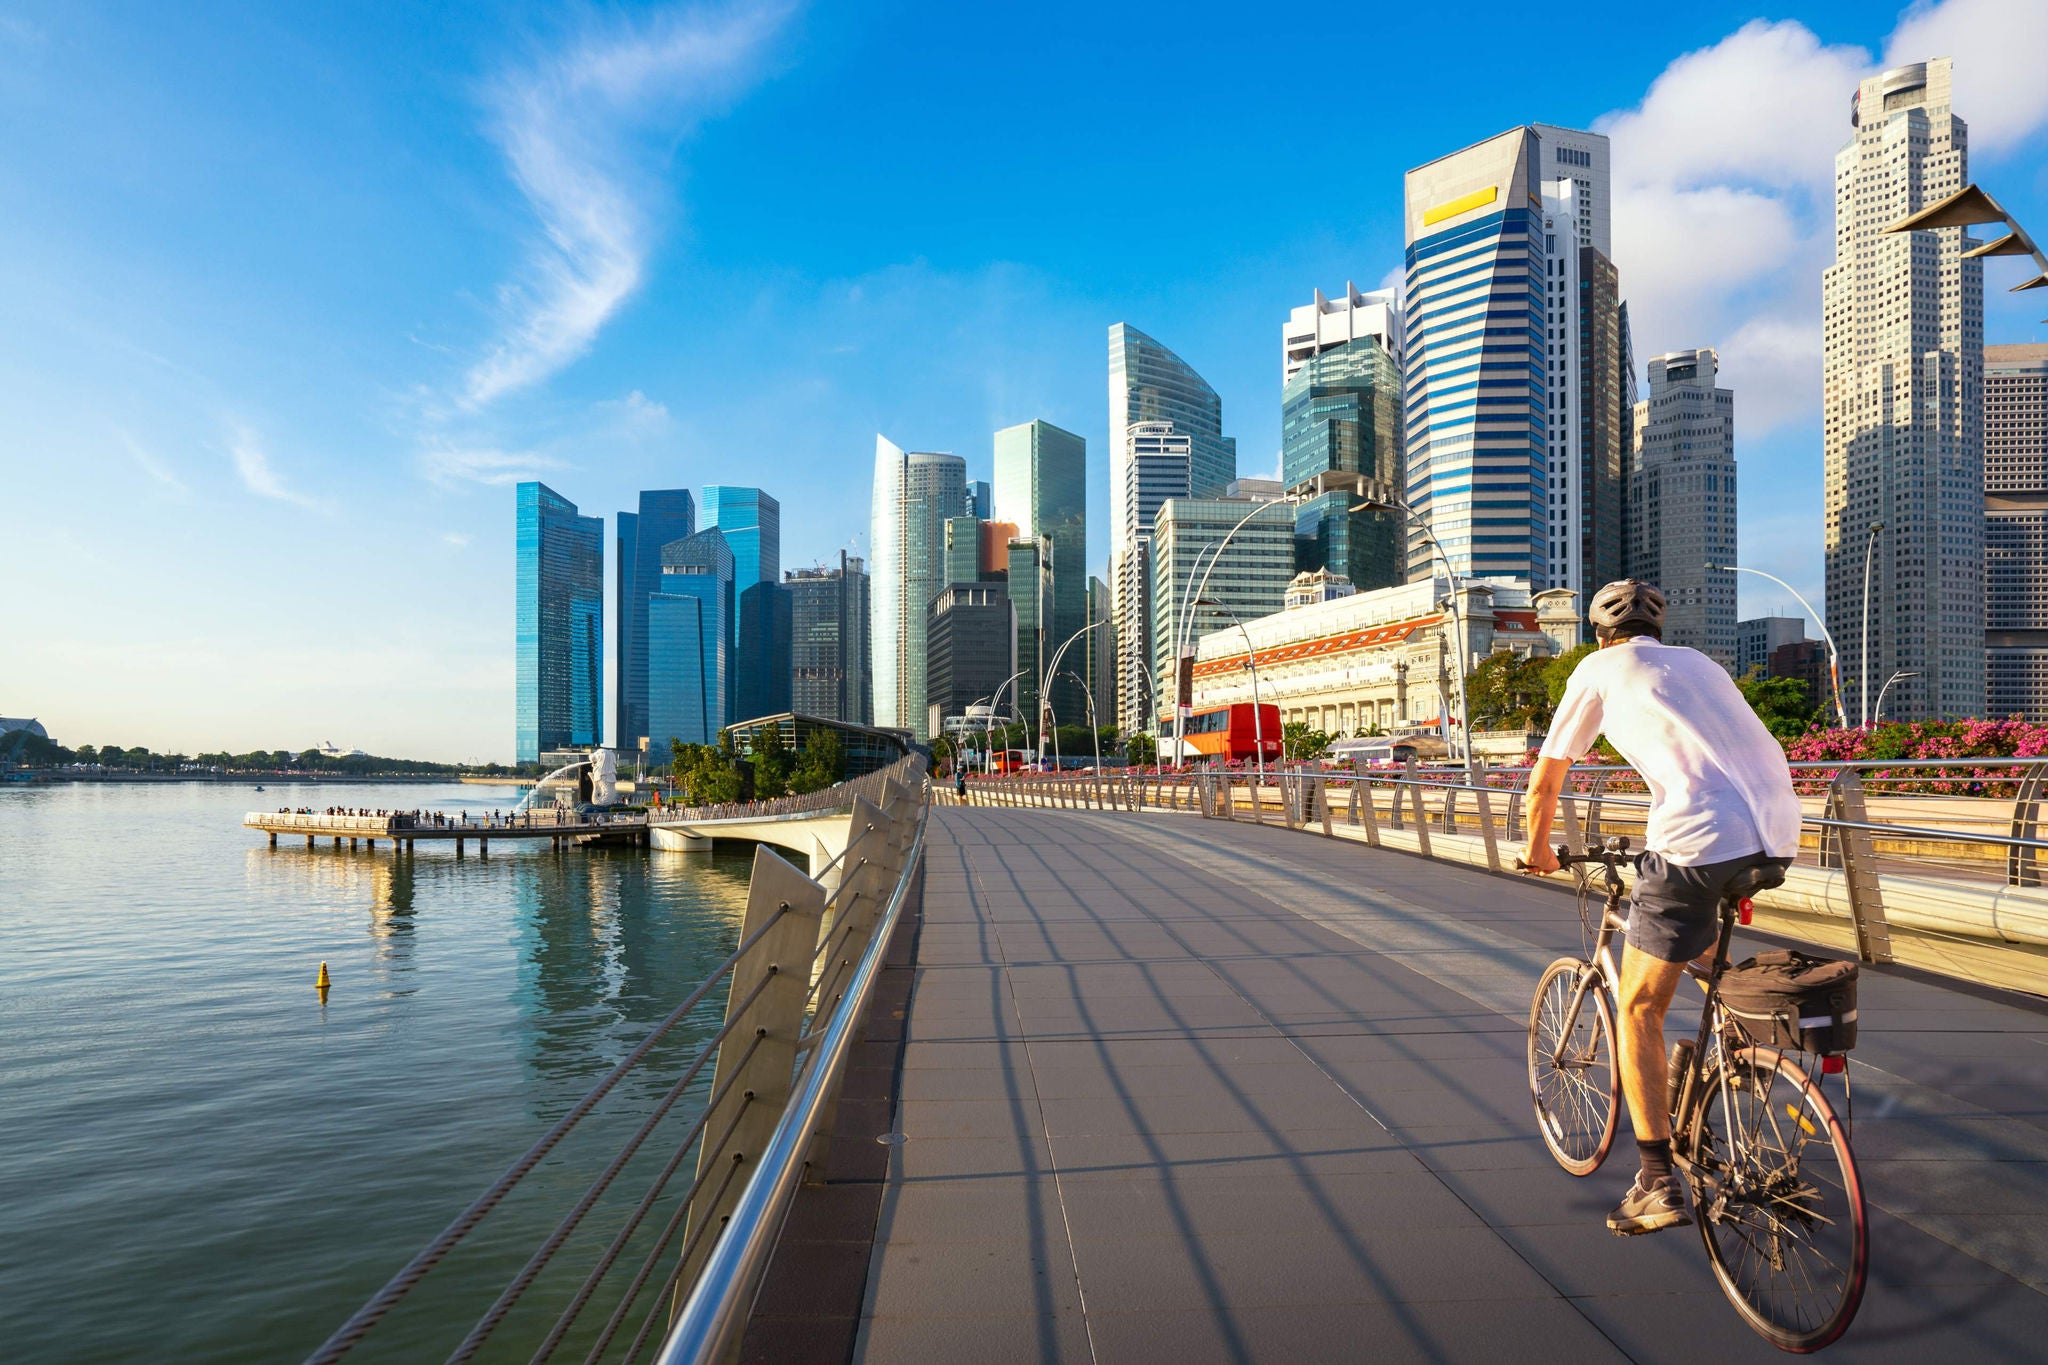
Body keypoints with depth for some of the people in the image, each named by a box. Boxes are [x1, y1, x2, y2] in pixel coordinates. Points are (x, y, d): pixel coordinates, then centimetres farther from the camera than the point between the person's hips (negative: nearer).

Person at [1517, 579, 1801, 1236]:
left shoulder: (1599, 668, 12)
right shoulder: (1698, 662, 28)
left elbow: (1545, 778, 16)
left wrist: (1537, 848, 33)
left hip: (1699, 844, -6)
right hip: (1778, 836, 6)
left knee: (1638, 1009, 7)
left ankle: (1658, 1183, 6)